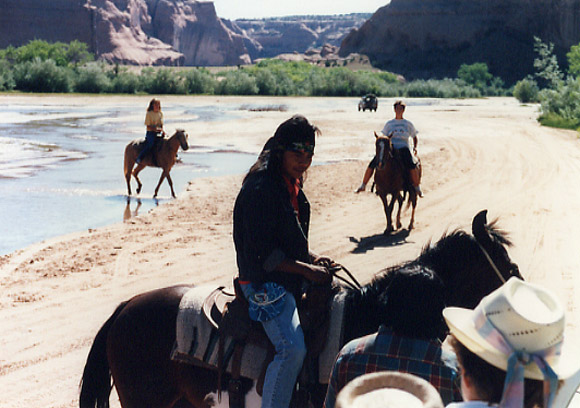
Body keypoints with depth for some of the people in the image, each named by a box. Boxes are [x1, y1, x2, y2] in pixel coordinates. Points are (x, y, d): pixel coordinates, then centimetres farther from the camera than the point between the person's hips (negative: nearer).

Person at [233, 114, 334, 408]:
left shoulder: (291, 186, 10)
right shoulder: (260, 189, -20)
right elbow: (263, 253, -22)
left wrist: (312, 259, 5)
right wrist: (306, 269, -18)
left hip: (290, 280, 10)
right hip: (264, 282, -10)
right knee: (292, 348, -22)